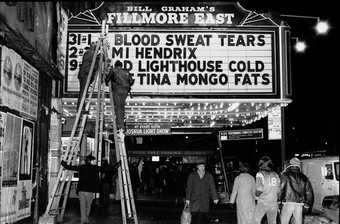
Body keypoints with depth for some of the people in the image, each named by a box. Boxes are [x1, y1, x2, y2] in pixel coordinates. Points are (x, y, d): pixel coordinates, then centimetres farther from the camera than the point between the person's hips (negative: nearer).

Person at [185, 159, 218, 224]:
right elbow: (189, 188, 6)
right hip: (194, 200, -1)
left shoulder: (209, 176, 8)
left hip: (205, 201, 1)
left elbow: (212, 187, 4)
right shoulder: (192, 175, 7)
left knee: (204, 217, -3)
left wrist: (215, 198, -4)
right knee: (194, 216, -7)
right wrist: (187, 199, 0)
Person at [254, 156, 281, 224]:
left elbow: (259, 191, -13)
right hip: (273, 204, 5)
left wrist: (256, 194, 7)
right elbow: (278, 191, 10)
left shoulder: (260, 174, -8)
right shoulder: (275, 175, 8)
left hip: (262, 203, -5)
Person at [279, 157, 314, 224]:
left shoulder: (285, 175, -1)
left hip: (288, 203, -4)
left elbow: (281, 189, -7)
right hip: (300, 204, 4)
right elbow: (309, 192, 14)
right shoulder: (304, 178, 13)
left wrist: (279, 200, 2)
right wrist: (307, 205, 21)